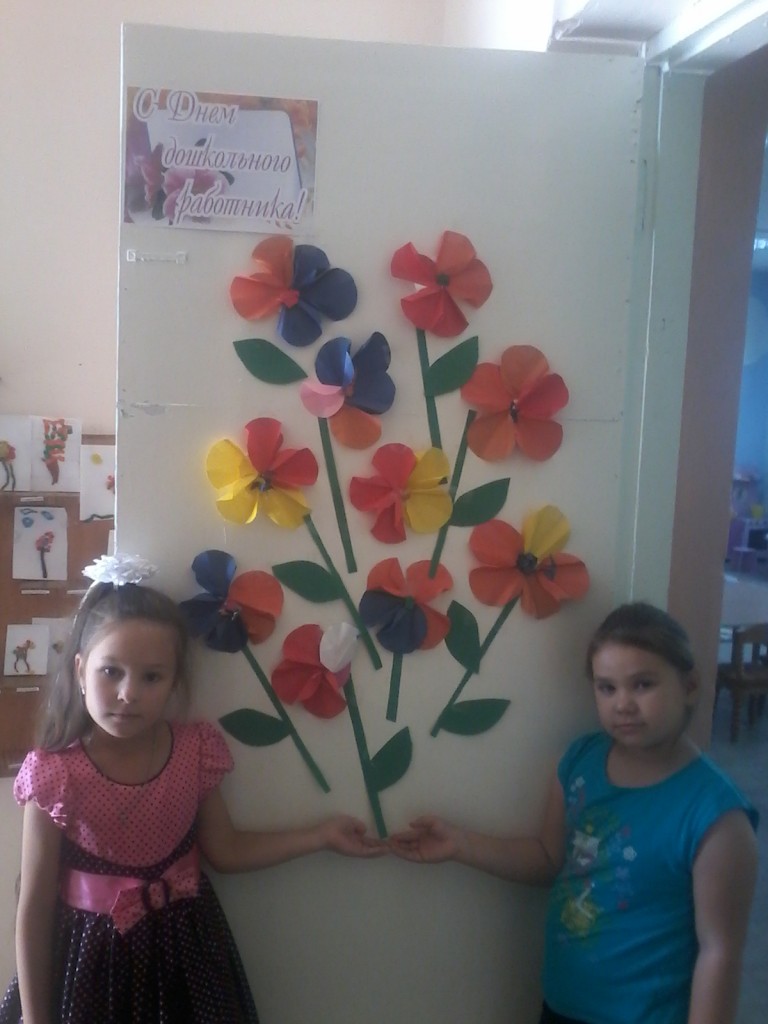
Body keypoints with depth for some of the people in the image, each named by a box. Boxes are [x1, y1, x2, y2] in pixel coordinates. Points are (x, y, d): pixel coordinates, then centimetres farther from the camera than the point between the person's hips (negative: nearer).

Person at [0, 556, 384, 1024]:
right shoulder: (54, 772, -20)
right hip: (91, 953, -2)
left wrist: (322, 834, 2)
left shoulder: (195, 750, -11)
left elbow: (224, 849, 3)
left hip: (183, 947, 3)